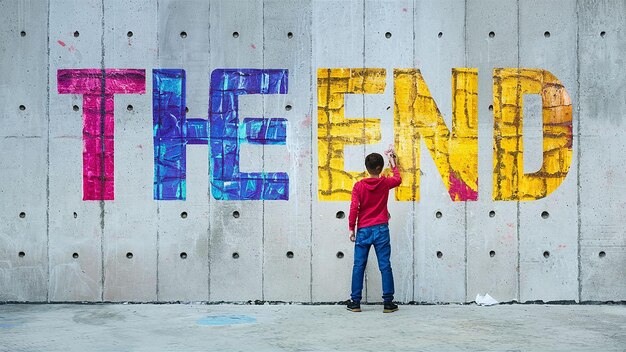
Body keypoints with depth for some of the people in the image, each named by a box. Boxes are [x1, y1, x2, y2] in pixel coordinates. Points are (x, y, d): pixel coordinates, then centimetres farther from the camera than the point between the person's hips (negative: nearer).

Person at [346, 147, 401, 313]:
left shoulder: (359, 186, -4)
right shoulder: (385, 183, -1)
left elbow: (354, 208, -7)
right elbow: (398, 179, 22)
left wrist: (351, 229, 1)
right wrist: (392, 162, 33)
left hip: (363, 230, 0)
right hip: (381, 230, 0)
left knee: (359, 266, 5)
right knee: (385, 266, 3)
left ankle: (355, 302, 6)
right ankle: (388, 302, 3)